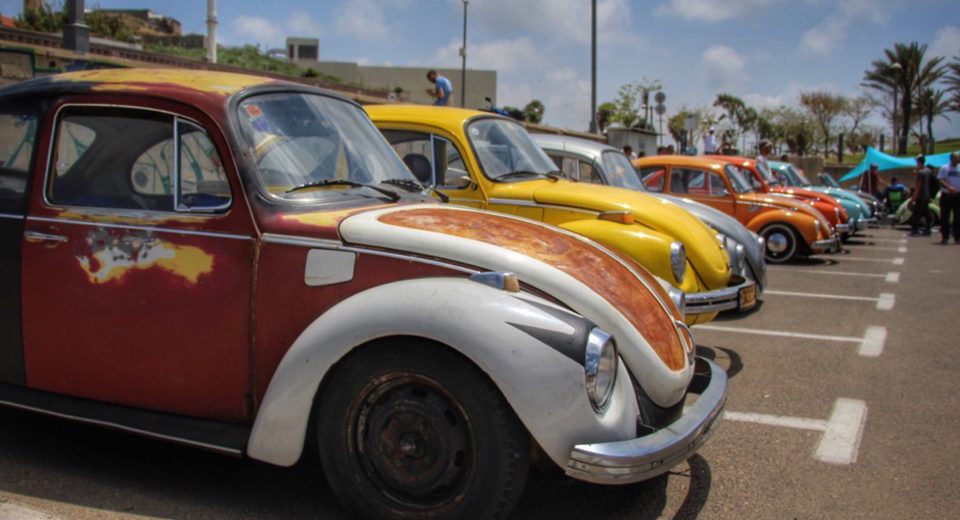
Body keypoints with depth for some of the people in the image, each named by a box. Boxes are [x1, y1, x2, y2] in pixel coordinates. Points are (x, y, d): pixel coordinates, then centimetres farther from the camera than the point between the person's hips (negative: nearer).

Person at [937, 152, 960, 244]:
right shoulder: (944, 168, 1)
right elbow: (940, 180, -8)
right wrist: (949, 187, -24)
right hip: (946, 195, -2)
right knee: (944, 217, 1)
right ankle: (944, 237, 8)